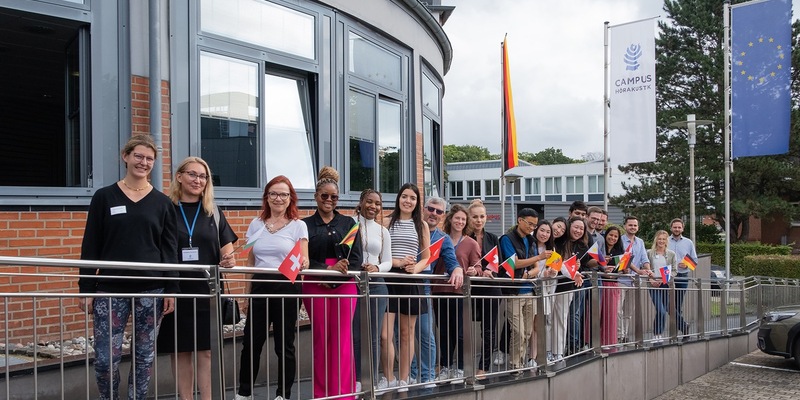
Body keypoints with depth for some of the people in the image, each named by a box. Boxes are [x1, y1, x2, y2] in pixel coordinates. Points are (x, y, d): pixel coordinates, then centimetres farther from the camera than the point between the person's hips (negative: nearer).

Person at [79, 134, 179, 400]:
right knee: (106, 358, -3)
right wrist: (86, 289, -2)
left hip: (151, 290, 1)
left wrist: (171, 289, 0)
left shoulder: (162, 203, 6)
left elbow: (170, 250, 6)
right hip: (111, 289, -1)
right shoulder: (104, 197, 4)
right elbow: (90, 247, 3)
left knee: (145, 355, 7)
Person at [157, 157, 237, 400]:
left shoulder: (213, 212, 9)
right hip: (176, 292, -1)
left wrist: (228, 259, -11)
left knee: (206, 351, 3)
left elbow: (227, 246, 12)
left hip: (207, 291, 2)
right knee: (180, 352, 6)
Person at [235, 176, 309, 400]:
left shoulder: (298, 226, 2)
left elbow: (303, 261, -4)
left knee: (284, 345, 4)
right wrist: (248, 293, 13)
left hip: (286, 288, -3)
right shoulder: (256, 224, 11)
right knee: (251, 342, 3)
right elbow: (250, 262, 15)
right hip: (260, 287, 3)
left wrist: (302, 264, -28)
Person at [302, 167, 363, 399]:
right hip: (316, 286, 0)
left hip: (344, 286, 1)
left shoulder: (348, 223, 10)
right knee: (320, 338, 4)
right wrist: (327, 270, -15)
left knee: (342, 339, -2)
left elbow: (356, 258, 4)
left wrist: (338, 275, -11)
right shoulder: (305, 225, 6)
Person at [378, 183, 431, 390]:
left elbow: (426, 257, 10)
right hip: (389, 280, -2)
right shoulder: (386, 222, 3)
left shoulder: (421, 225, 10)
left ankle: (403, 380, 18)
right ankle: (388, 379, 10)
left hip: (411, 282, 2)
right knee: (385, 335, -8)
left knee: (406, 334, 8)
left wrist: (415, 268, -10)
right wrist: (398, 262, -17)